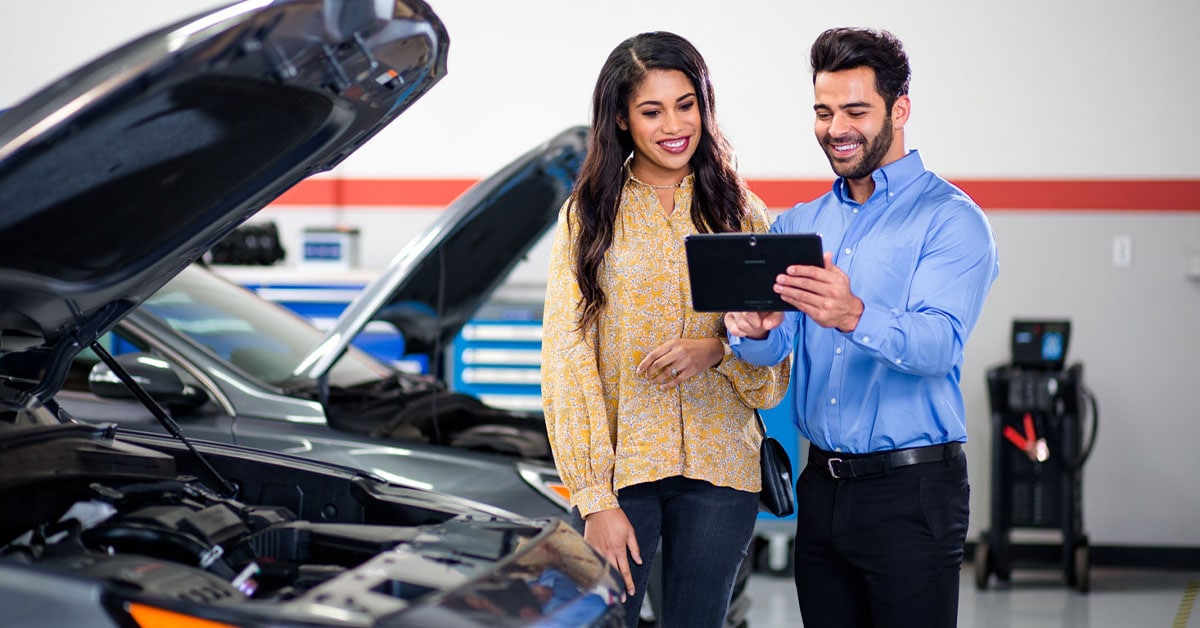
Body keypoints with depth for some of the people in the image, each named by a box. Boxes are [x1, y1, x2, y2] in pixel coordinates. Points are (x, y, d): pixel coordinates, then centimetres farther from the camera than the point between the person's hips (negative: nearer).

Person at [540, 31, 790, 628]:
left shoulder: (740, 212, 9)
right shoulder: (586, 218, 3)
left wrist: (718, 350, -13)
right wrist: (594, 498, -12)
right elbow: (566, 359, -3)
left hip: (719, 469, 2)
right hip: (621, 465, -2)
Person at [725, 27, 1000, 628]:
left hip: (910, 489, -6)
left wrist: (856, 317, -41)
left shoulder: (950, 218, -7)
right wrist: (754, 330, -23)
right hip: (822, 484, 6)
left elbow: (940, 343, -22)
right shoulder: (800, 223, 12)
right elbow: (774, 347, 2)